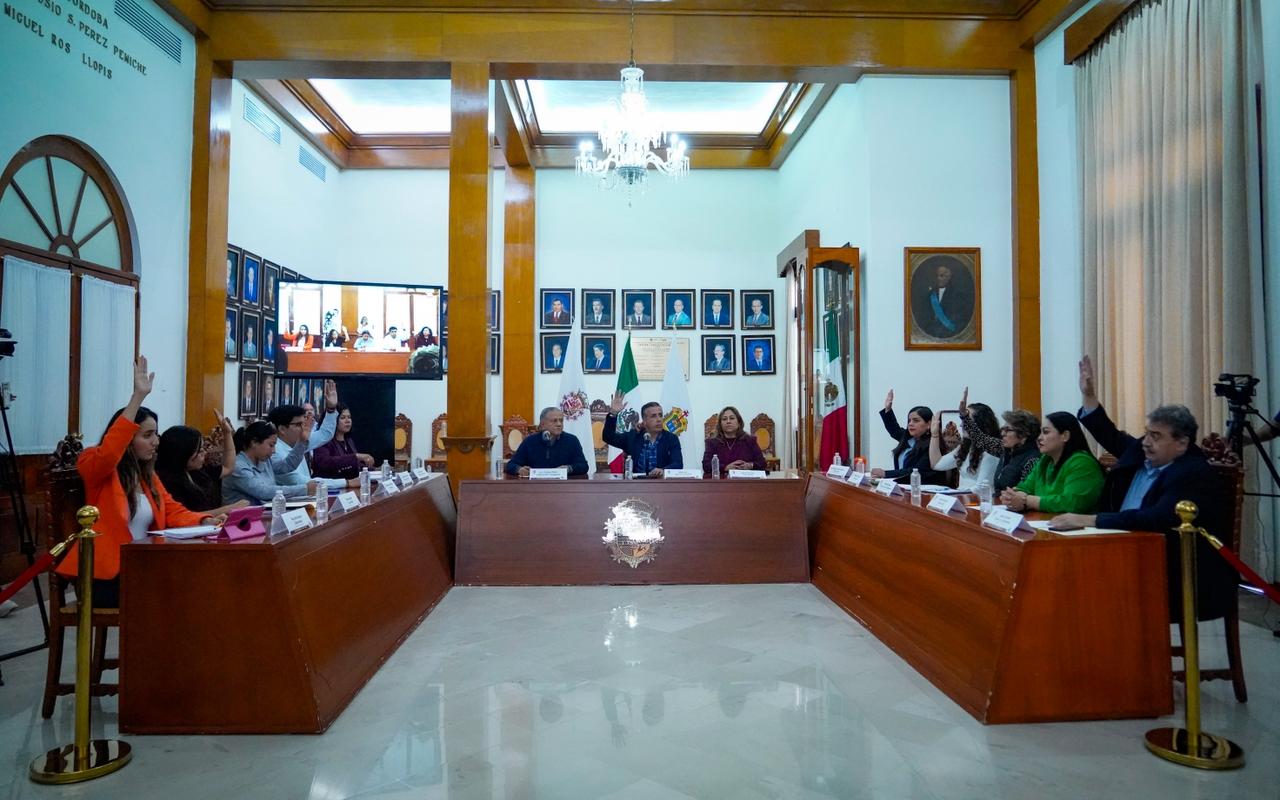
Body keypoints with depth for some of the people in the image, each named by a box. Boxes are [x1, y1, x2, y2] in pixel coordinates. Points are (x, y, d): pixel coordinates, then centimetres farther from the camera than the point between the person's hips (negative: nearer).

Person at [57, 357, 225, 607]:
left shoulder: (147, 475, 15)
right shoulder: (95, 469, -5)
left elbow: (173, 511, 8)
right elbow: (108, 452, -27)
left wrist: (203, 521, -15)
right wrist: (138, 396, -32)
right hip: (106, 576, -6)